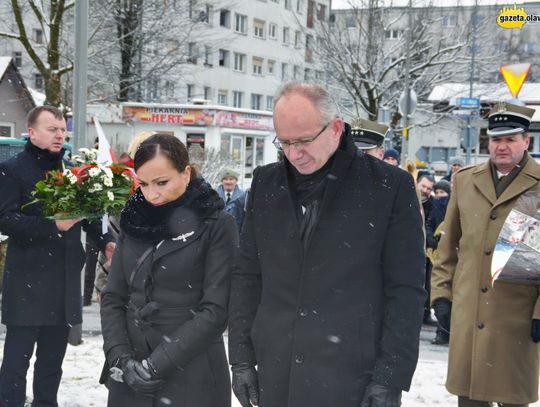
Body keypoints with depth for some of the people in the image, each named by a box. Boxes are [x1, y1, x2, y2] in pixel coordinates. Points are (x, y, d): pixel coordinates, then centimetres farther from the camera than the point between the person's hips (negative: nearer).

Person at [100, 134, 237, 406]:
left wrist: (157, 364, -15)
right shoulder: (134, 221, 7)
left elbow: (216, 309, -12)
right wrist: (121, 358, -9)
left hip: (191, 377, -4)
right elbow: (113, 297, 6)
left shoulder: (217, 226, -6)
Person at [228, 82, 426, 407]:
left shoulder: (390, 186, -5)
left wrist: (391, 378, -10)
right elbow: (248, 277, 11)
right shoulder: (266, 183, 8)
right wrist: (241, 357, 6)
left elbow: (406, 291, -5)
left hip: (353, 380, -3)